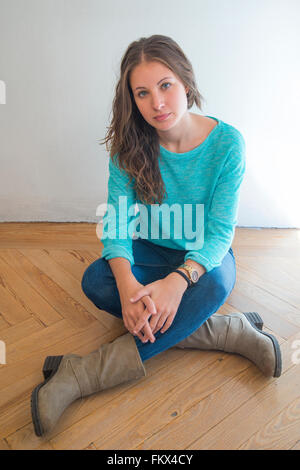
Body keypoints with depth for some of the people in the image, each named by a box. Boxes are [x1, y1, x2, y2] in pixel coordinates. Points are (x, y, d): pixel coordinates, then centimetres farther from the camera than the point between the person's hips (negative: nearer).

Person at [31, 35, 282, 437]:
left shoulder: (227, 143, -16)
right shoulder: (129, 146, -10)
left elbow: (219, 231, -19)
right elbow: (118, 223, -17)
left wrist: (178, 280, -37)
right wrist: (127, 282, -37)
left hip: (205, 257, -1)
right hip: (151, 254, 2)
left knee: (214, 284, -36)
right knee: (95, 280, -27)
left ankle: (83, 374, -31)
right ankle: (230, 332, -23)